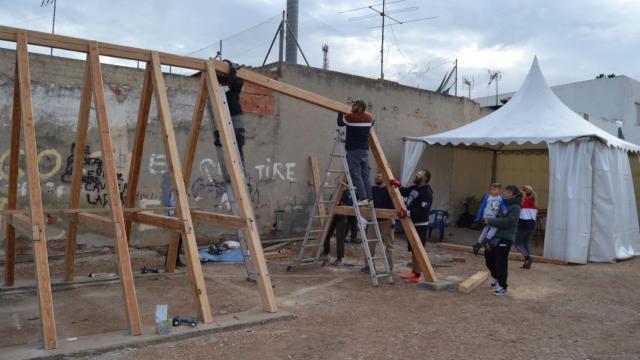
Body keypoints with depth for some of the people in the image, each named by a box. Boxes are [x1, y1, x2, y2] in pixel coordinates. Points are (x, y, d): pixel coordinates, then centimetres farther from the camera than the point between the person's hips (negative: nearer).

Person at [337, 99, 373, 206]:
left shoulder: (350, 117, -9)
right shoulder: (369, 117, 8)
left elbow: (340, 122, 9)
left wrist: (340, 113, 27)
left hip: (353, 150, -6)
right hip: (365, 149, 6)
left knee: (356, 175, -7)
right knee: (365, 175, 7)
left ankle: (363, 198, -14)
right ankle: (369, 198, 5)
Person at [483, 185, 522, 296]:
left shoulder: (515, 207, -9)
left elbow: (509, 221, -23)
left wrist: (490, 221, -24)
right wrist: (486, 220, 6)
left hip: (505, 238, -8)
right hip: (493, 236, 8)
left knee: (501, 262, -8)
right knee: (489, 258, 16)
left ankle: (502, 287, 4)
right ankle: (495, 277, 42)